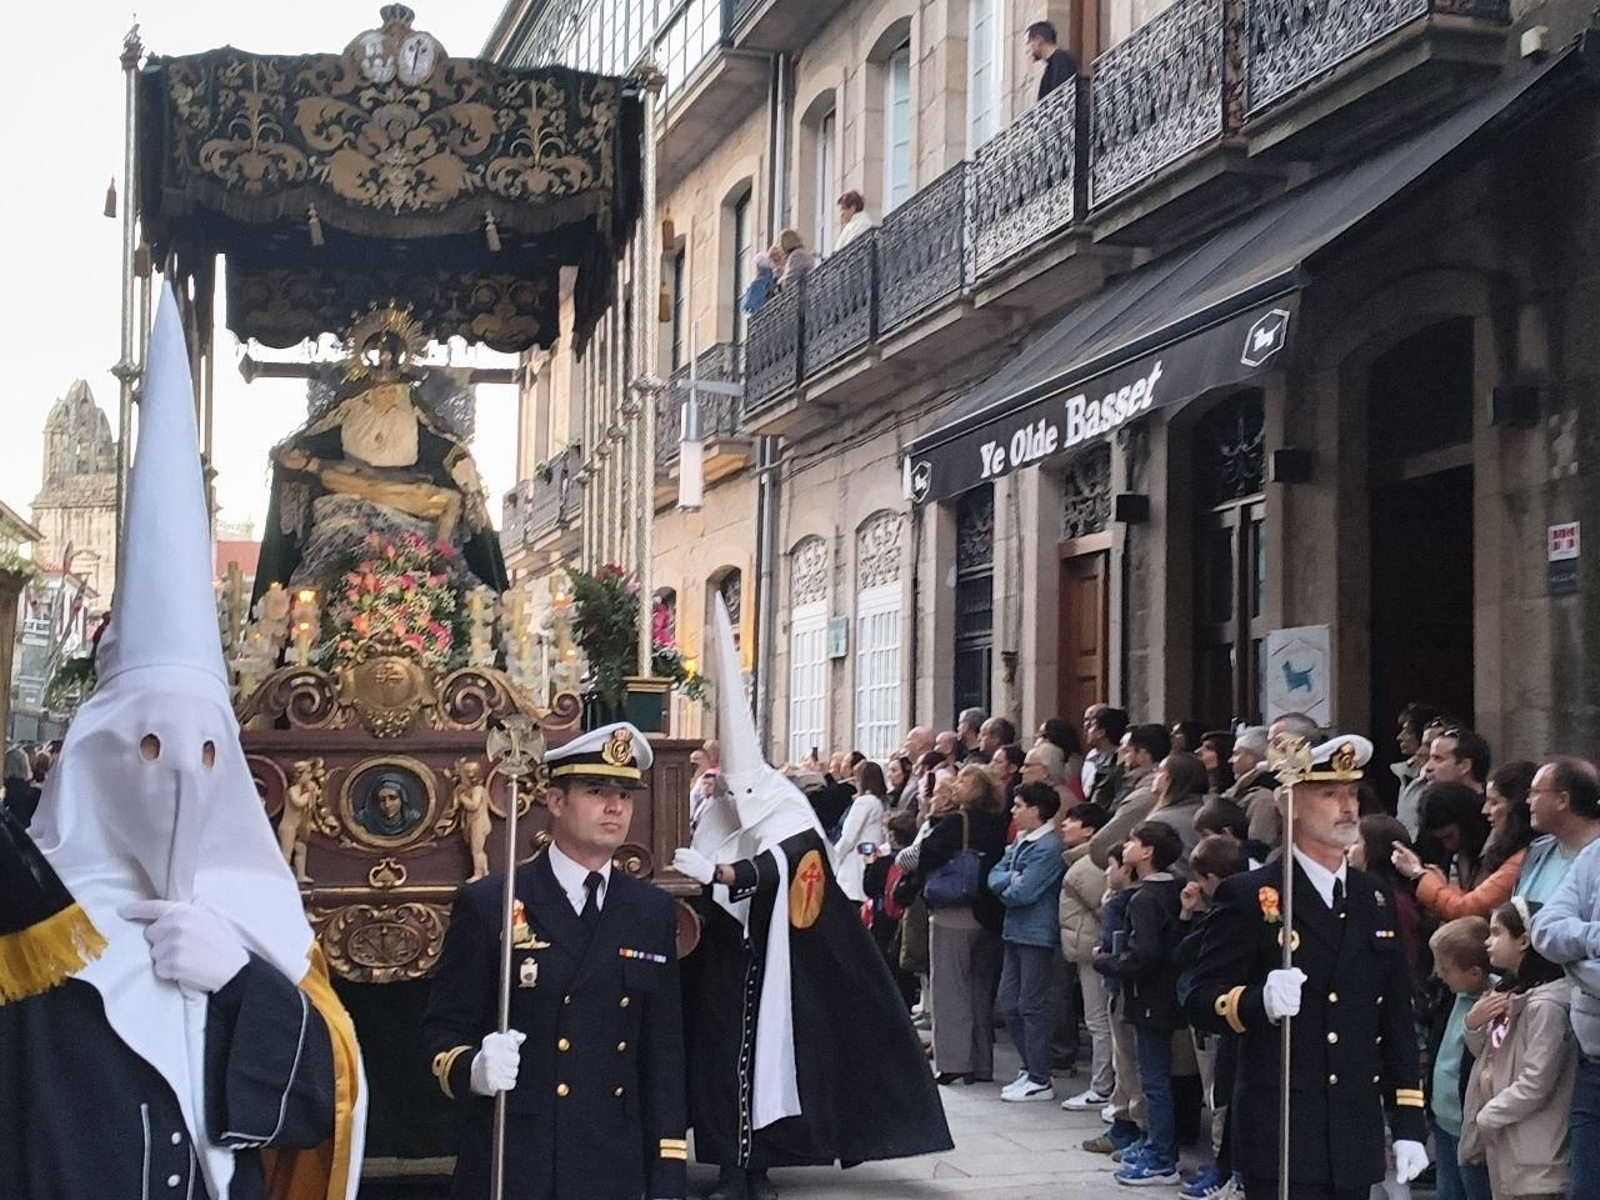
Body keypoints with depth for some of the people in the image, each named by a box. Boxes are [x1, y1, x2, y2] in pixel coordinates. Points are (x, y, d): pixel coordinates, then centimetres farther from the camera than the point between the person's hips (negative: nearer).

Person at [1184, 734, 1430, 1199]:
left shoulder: (1376, 899, 13)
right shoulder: (1250, 897, -5)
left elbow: (1397, 1020, 15)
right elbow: (1200, 1000, -9)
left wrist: (1409, 1123, 10)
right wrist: (1260, 1003, -29)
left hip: (1357, 1139, 6)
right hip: (1280, 1137, -5)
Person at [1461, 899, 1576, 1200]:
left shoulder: (1545, 1005, -19)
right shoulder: (1509, 994, 10)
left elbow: (1535, 1085, -21)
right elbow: (1489, 1058, 19)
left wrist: (1485, 1119, -10)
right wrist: (1474, 1025, -1)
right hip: (1503, 1149, 9)